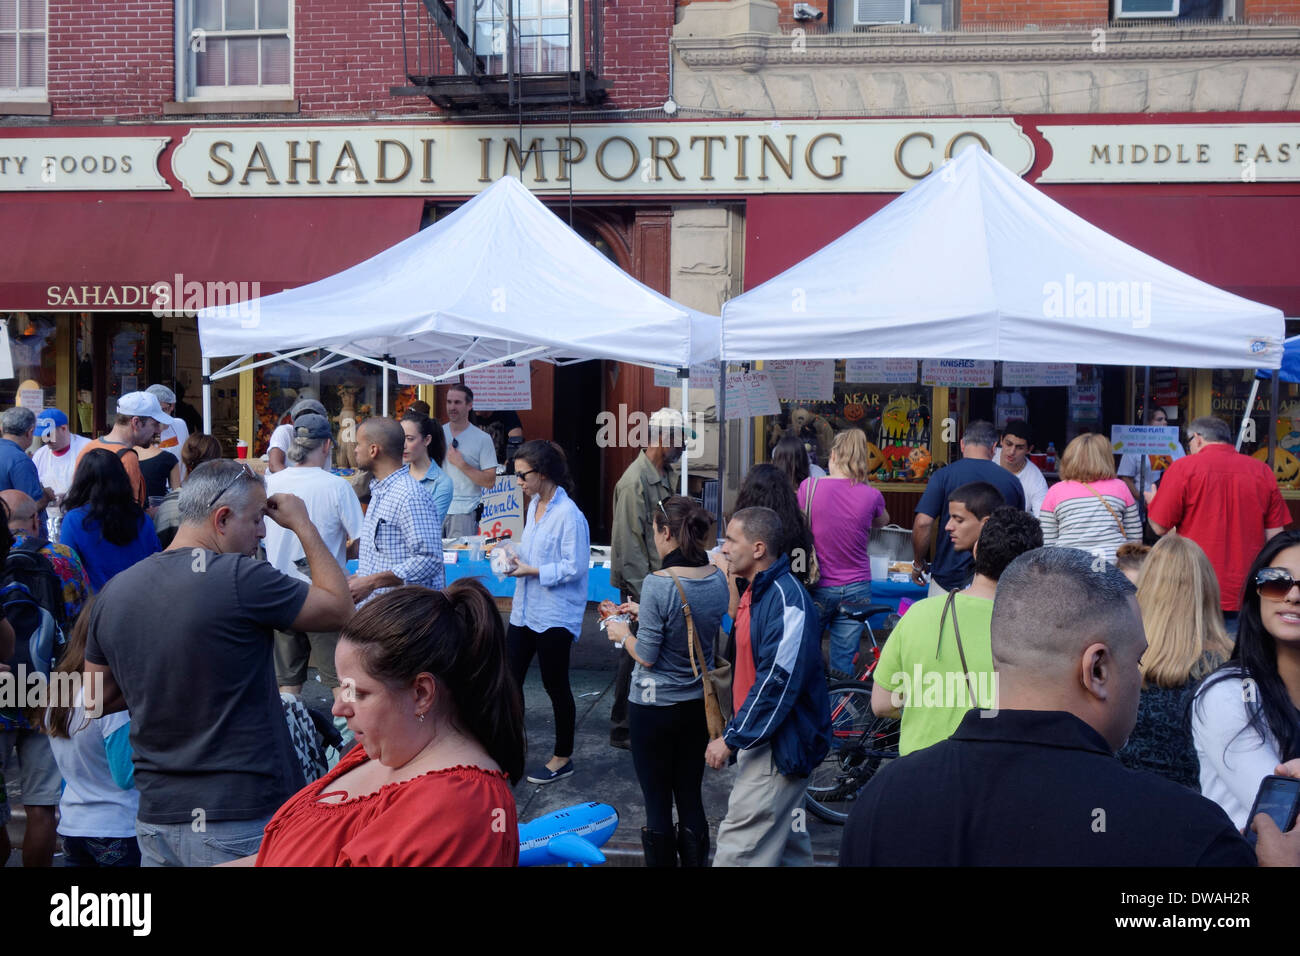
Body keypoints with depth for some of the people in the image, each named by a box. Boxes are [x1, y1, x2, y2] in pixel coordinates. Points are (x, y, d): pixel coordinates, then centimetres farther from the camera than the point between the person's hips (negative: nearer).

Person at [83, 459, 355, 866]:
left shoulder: (114, 592, 4)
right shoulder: (240, 578, -17)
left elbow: (97, 699, 14)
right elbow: (339, 609, -4)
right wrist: (303, 524, 5)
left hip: (155, 819, 7)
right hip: (242, 822, -6)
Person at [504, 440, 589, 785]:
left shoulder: (568, 515, -19)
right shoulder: (534, 505, 9)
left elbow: (574, 567, -20)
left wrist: (532, 571, -19)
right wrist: (515, 553, 2)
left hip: (555, 616, -8)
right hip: (525, 611, 8)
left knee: (554, 684, 5)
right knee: (510, 679, 10)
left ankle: (563, 758, 21)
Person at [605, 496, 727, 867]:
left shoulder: (658, 584, -22)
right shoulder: (717, 580, -3)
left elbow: (646, 656, -18)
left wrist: (623, 633, 1)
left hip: (654, 707, -6)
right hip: (699, 703, 6)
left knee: (657, 803, 6)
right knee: (690, 798, 15)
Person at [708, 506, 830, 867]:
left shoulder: (787, 601, -21)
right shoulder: (757, 592, 10)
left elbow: (777, 682, -24)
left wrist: (731, 739, -20)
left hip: (780, 745, -10)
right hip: (762, 737, 10)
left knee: (740, 844, -10)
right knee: (784, 838, 18)